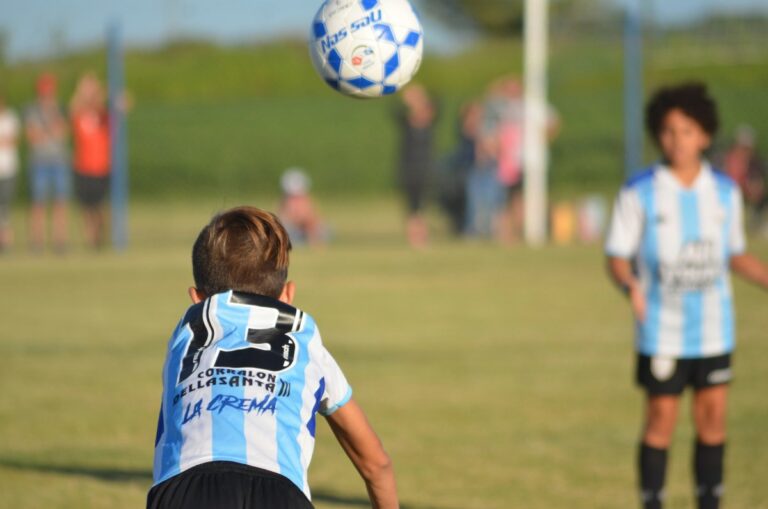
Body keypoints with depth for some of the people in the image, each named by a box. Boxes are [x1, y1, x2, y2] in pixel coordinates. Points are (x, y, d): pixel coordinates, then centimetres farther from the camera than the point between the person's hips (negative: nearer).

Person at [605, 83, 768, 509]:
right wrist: (630, 285, -25)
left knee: (713, 418, 5)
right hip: (661, 331, -3)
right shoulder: (639, 193, -7)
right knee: (661, 421, -1)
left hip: (714, 330, 3)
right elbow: (617, 258, -5)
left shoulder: (725, 192, 2)